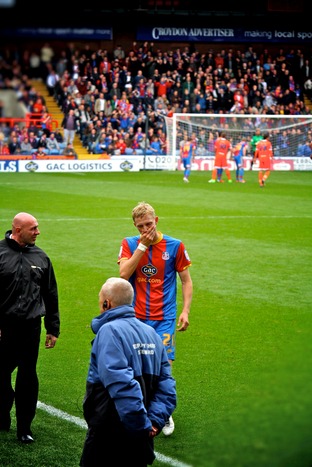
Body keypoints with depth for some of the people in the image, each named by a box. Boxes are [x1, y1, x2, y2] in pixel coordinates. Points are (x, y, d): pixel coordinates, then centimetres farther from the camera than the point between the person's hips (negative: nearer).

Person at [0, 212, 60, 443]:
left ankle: (25, 426, 12)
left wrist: (53, 328, 12)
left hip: (31, 327, 2)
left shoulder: (40, 257, 7)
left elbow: (51, 295, 13)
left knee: (28, 377, 4)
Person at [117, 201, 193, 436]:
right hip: (135, 317, 2)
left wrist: (185, 311, -4)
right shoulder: (129, 244, 3)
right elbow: (124, 274, -12)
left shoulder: (174, 246, -1)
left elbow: (186, 280, 6)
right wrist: (143, 246, -14)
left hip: (164, 318, -2)